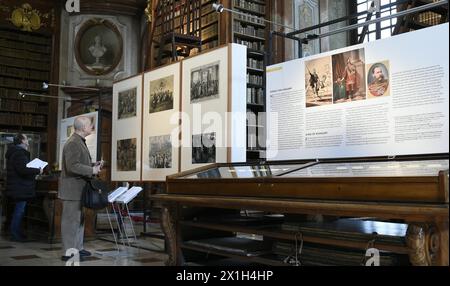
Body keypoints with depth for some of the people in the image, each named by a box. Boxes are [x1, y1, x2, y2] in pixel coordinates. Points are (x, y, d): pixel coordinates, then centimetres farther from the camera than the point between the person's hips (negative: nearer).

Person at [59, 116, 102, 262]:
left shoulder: (80, 142, 16)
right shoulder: (73, 143, -18)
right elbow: (72, 166, -26)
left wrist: (93, 165, 9)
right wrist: (92, 170, -19)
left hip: (78, 189, 11)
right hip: (72, 189, -11)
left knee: (79, 219, 17)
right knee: (71, 219, -4)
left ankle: (77, 247, 28)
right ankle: (68, 252, 3)